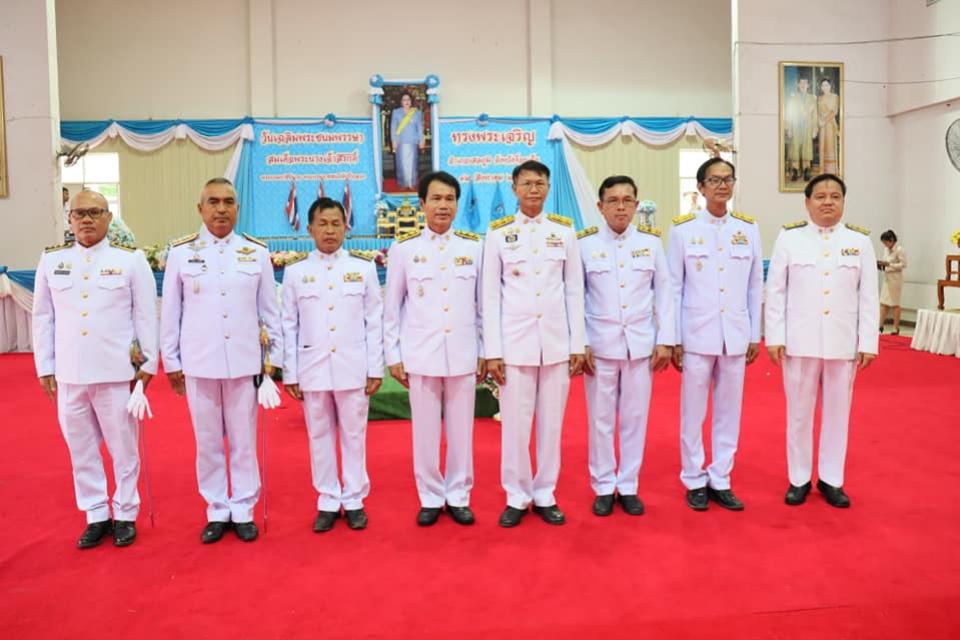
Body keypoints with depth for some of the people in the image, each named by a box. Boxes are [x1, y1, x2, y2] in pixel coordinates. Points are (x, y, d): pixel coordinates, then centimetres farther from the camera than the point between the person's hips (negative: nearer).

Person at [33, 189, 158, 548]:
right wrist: (44, 368, 7)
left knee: (123, 448, 8)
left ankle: (125, 515, 24)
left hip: (117, 371, -3)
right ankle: (97, 515, 27)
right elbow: (43, 317, 9)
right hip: (69, 373, 3)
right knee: (81, 449, 12)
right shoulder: (51, 260, 6)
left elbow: (146, 315, -1)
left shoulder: (131, 259, -3)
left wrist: (148, 364, -3)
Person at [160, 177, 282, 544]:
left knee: (244, 440, 8)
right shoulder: (181, 252, 1)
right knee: (208, 442, 10)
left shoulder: (257, 252, 2)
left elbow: (269, 310, 6)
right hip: (199, 363, 0)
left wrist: (274, 357, 5)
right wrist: (171, 362, 5)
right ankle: (217, 511, 24)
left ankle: (243, 510, 22)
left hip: (245, 362, 0)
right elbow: (170, 312, 5)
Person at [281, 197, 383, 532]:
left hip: (353, 367, -1)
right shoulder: (295, 271, 3)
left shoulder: (364, 268, 2)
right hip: (312, 368, 1)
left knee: (353, 435, 7)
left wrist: (375, 368, -1)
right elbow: (289, 325, 4)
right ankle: (328, 501, 21)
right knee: (320, 436, 9)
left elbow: (374, 321, 2)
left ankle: (354, 500, 20)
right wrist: (290, 373, 2)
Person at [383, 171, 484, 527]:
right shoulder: (403, 248, 1)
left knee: (461, 429, 8)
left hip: (463, 354, 1)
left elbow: (483, 303, 7)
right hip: (420, 355, 0)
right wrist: (393, 356, 2)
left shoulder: (475, 246, 4)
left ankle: (458, 497, 24)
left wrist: (486, 352, 6)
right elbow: (392, 307, 4)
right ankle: (430, 498, 23)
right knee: (425, 431, 7)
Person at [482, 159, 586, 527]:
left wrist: (577, 345, 2)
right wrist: (492, 351, -5)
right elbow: (490, 295, 0)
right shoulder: (498, 232, 1)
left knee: (551, 423, 8)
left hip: (556, 341, 1)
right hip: (514, 342, -1)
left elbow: (575, 290, 6)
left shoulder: (565, 230, 5)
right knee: (514, 424, 4)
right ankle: (516, 497, 19)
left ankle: (545, 495, 22)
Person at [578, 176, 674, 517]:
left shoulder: (651, 241, 3)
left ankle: (628, 486, 22)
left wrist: (666, 340, 1)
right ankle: (603, 487, 20)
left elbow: (664, 292, 5)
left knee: (635, 417, 8)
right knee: (601, 418, 6)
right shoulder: (584, 243, -2)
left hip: (641, 343, 1)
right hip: (599, 344, -1)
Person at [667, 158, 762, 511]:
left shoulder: (749, 228, 6)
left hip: (735, 335, 3)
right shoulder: (683, 229, -2)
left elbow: (755, 286, 8)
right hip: (696, 334, -2)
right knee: (693, 412, 5)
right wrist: (673, 339, -4)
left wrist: (755, 335, 7)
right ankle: (695, 480, 20)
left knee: (729, 411, 9)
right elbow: (674, 287, -2)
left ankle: (720, 480, 22)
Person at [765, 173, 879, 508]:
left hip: (843, 342, 1)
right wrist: (774, 337, -5)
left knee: (837, 413, 10)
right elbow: (775, 291, -1)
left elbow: (868, 296, 3)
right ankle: (799, 478, 21)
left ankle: (831, 479, 24)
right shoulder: (789, 238, 0)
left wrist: (868, 342, -1)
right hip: (800, 340, -1)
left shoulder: (860, 241, 4)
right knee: (799, 412, 8)